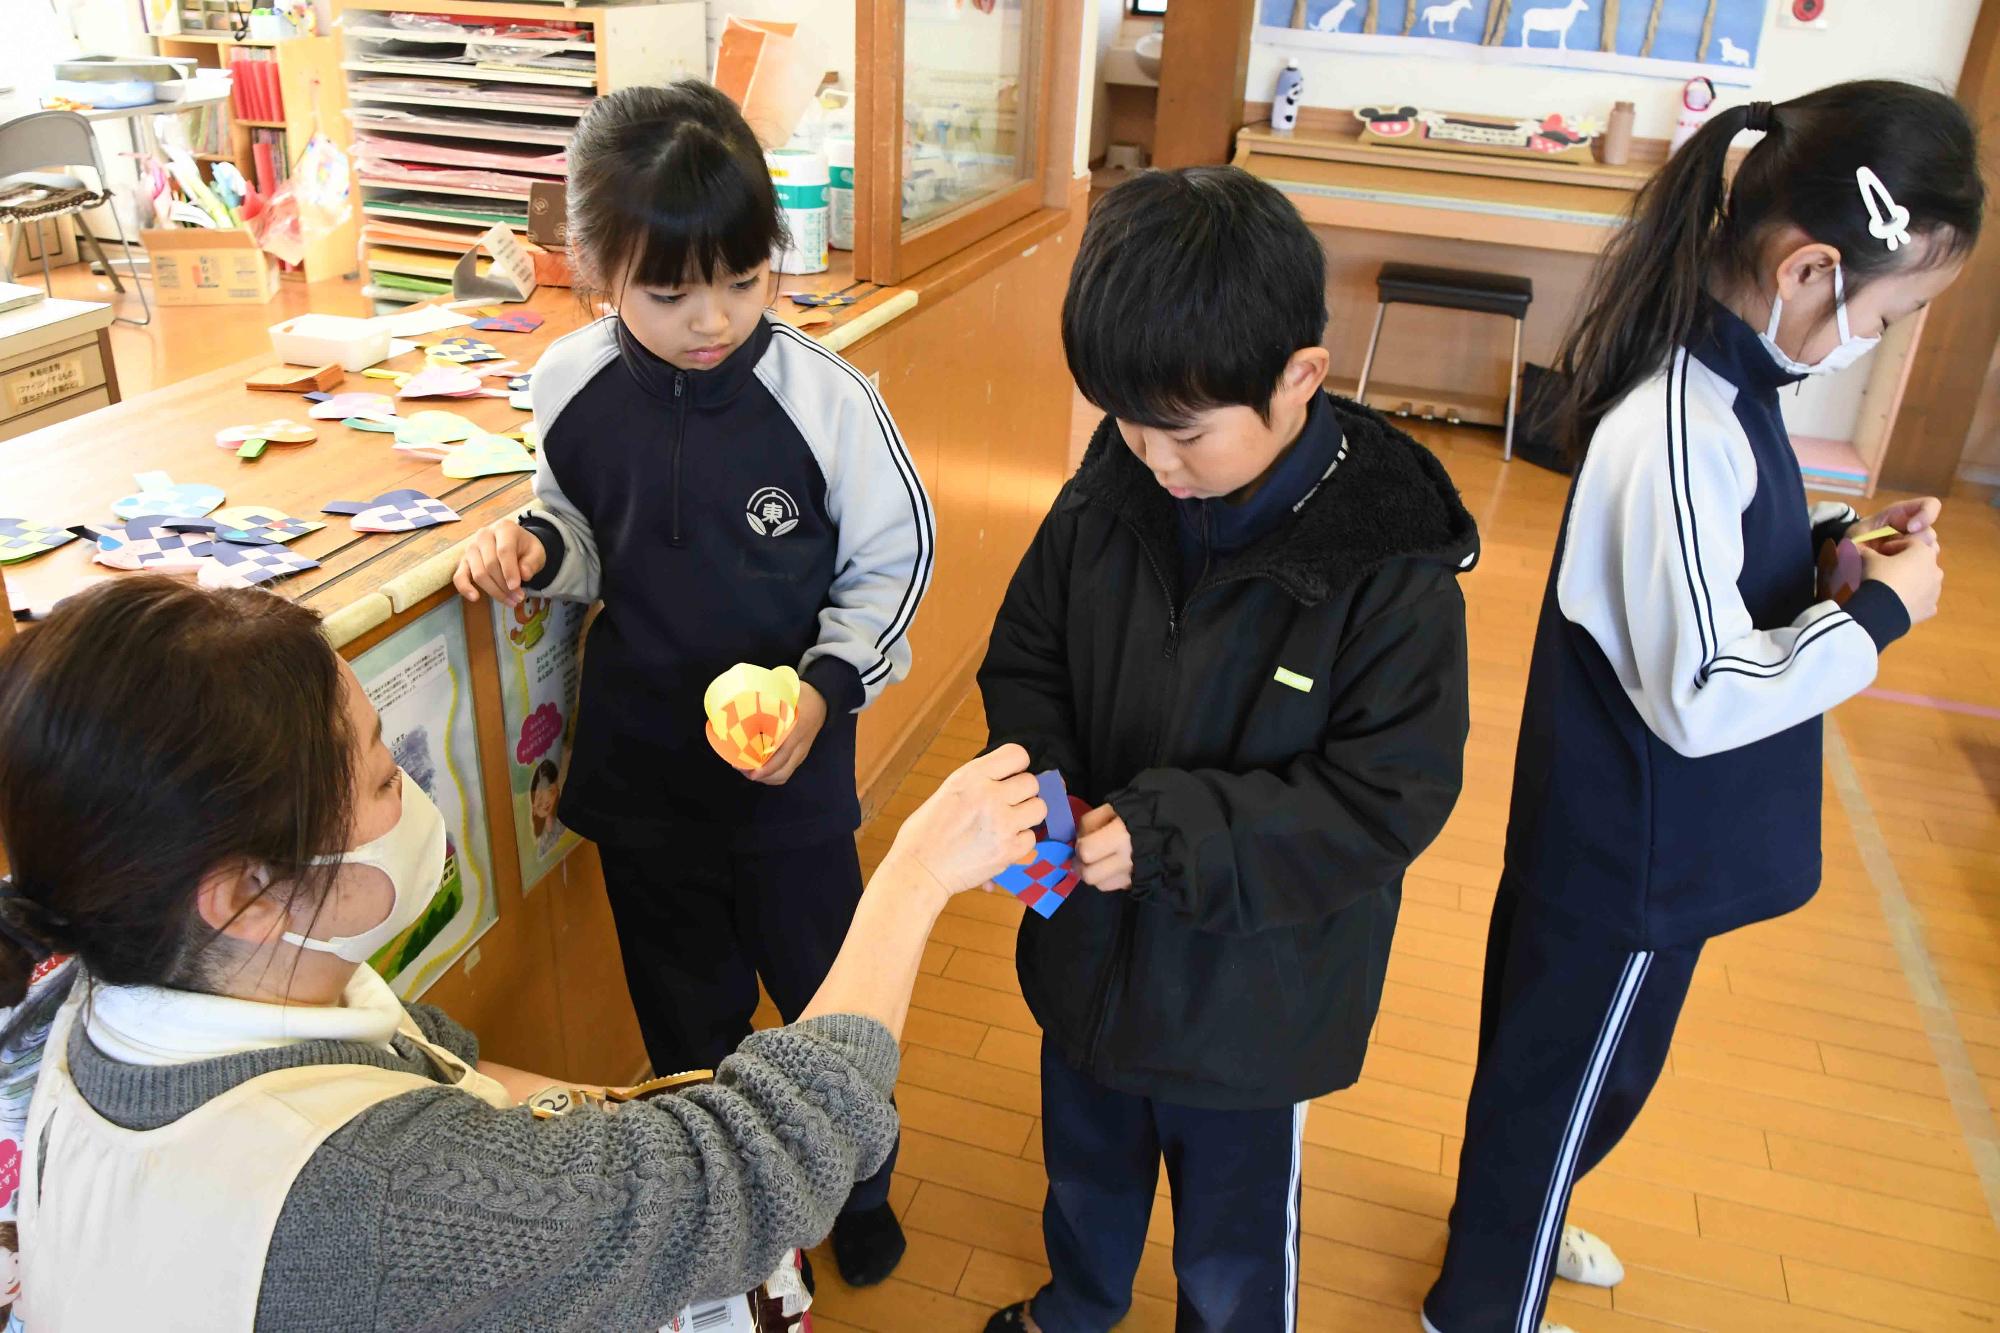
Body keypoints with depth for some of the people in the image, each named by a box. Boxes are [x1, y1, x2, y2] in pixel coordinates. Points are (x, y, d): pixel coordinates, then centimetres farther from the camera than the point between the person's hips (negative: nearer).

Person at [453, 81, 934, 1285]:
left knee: (823, 994, 17)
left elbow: (892, 563, -8)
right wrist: (535, 548, -14)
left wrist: (827, 685, -20)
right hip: (640, 756, 3)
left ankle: (858, 1187, 45)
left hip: (789, 766, -3)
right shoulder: (573, 385, -8)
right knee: (684, 1004, 22)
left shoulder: (826, 396, -19)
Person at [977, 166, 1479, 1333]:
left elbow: (1389, 796, -23)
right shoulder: (1105, 502, -13)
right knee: (1087, 1163, 33)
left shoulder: (1392, 569, -26)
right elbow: (1025, 660, 0)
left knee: (1236, 1235, 22)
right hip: (1090, 944, 5)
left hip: (1252, 992, -5)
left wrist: (1168, 833, -31)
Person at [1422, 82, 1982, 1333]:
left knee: (1569, 1054, 28)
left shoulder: (1715, 381, -1)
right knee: (1574, 1067, 13)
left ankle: (1516, 1221, 54)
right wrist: (1877, 613, -18)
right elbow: (1702, 698, -29)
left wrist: (1827, 542, -2)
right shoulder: (1683, 431, -31)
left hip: (1633, 829, 9)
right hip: (1635, 845, -9)